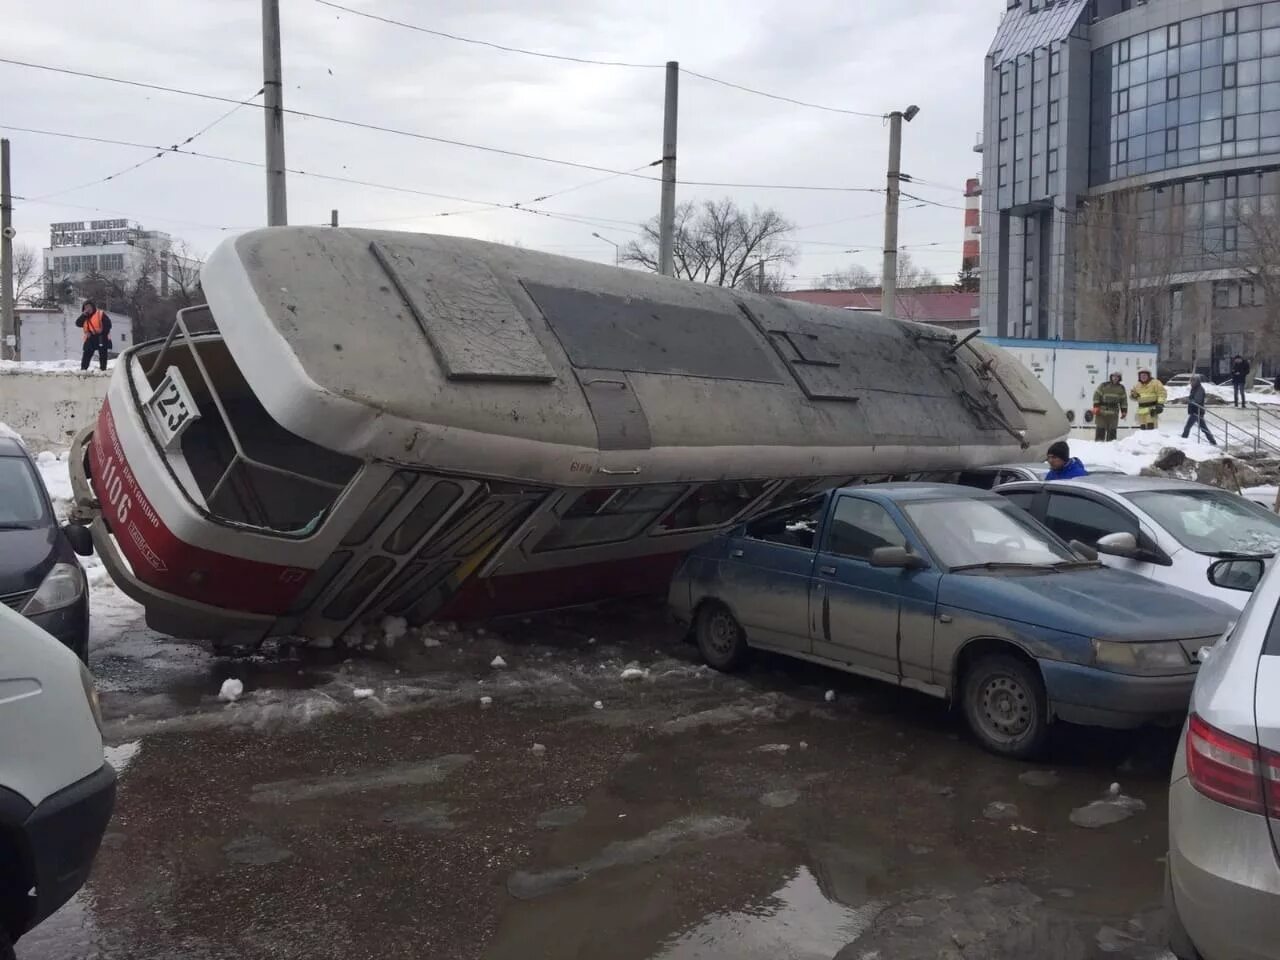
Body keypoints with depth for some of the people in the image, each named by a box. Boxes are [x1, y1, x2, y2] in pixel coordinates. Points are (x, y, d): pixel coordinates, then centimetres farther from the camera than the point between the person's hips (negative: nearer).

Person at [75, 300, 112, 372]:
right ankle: (83, 369, 4)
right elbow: (78, 323, -2)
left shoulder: (101, 314, -4)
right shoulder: (84, 317, 12)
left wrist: (102, 333, -13)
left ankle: (103, 369, 2)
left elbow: (108, 324, -8)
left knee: (103, 354, -2)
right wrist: (84, 315, -10)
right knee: (86, 354, 1)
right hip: (90, 338, 4)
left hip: (101, 338, -4)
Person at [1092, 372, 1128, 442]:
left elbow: (1123, 400, 15)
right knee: (1100, 430, -5)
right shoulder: (1103, 386, 2)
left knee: (1112, 431, 2)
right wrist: (1096, 407, -11)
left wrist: (1124, 411, 7)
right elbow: (1096, 395, -1)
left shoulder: (1121, 388, 12)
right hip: (1102, 411, -3)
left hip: (1113, 413, 3)